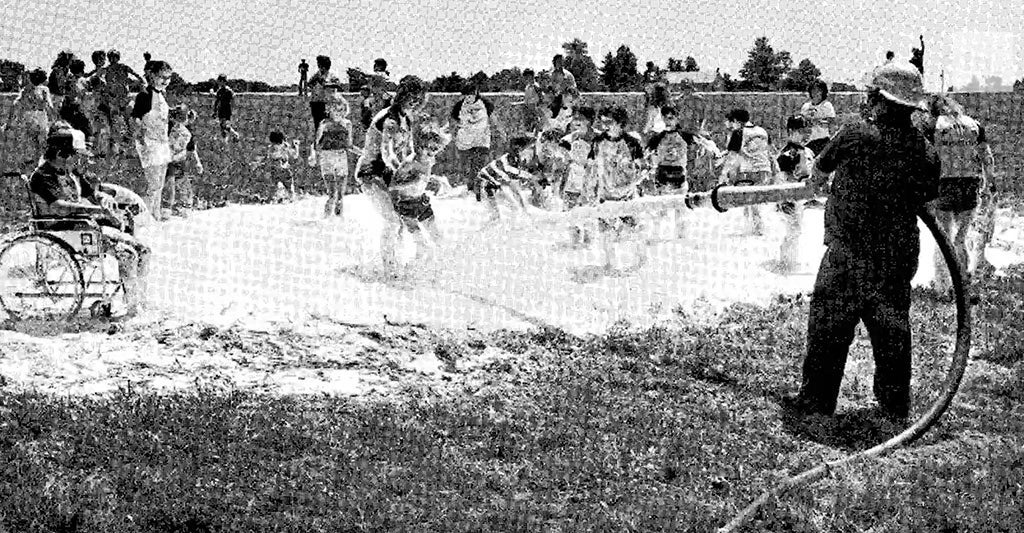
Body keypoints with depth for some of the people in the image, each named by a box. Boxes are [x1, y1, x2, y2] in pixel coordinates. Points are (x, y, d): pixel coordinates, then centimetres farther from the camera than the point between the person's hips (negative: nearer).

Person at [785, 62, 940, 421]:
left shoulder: (855, 138, -15)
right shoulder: (926, 152, -4)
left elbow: (820, 167, 3)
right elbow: (926, 196, 11)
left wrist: (818, 182, 27)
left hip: (850, 255, -4)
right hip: (901, 254, 5)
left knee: (828, 327, 7)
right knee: (892, 329, 15)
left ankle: (817, 399, 13)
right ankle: (895, 405, 23)